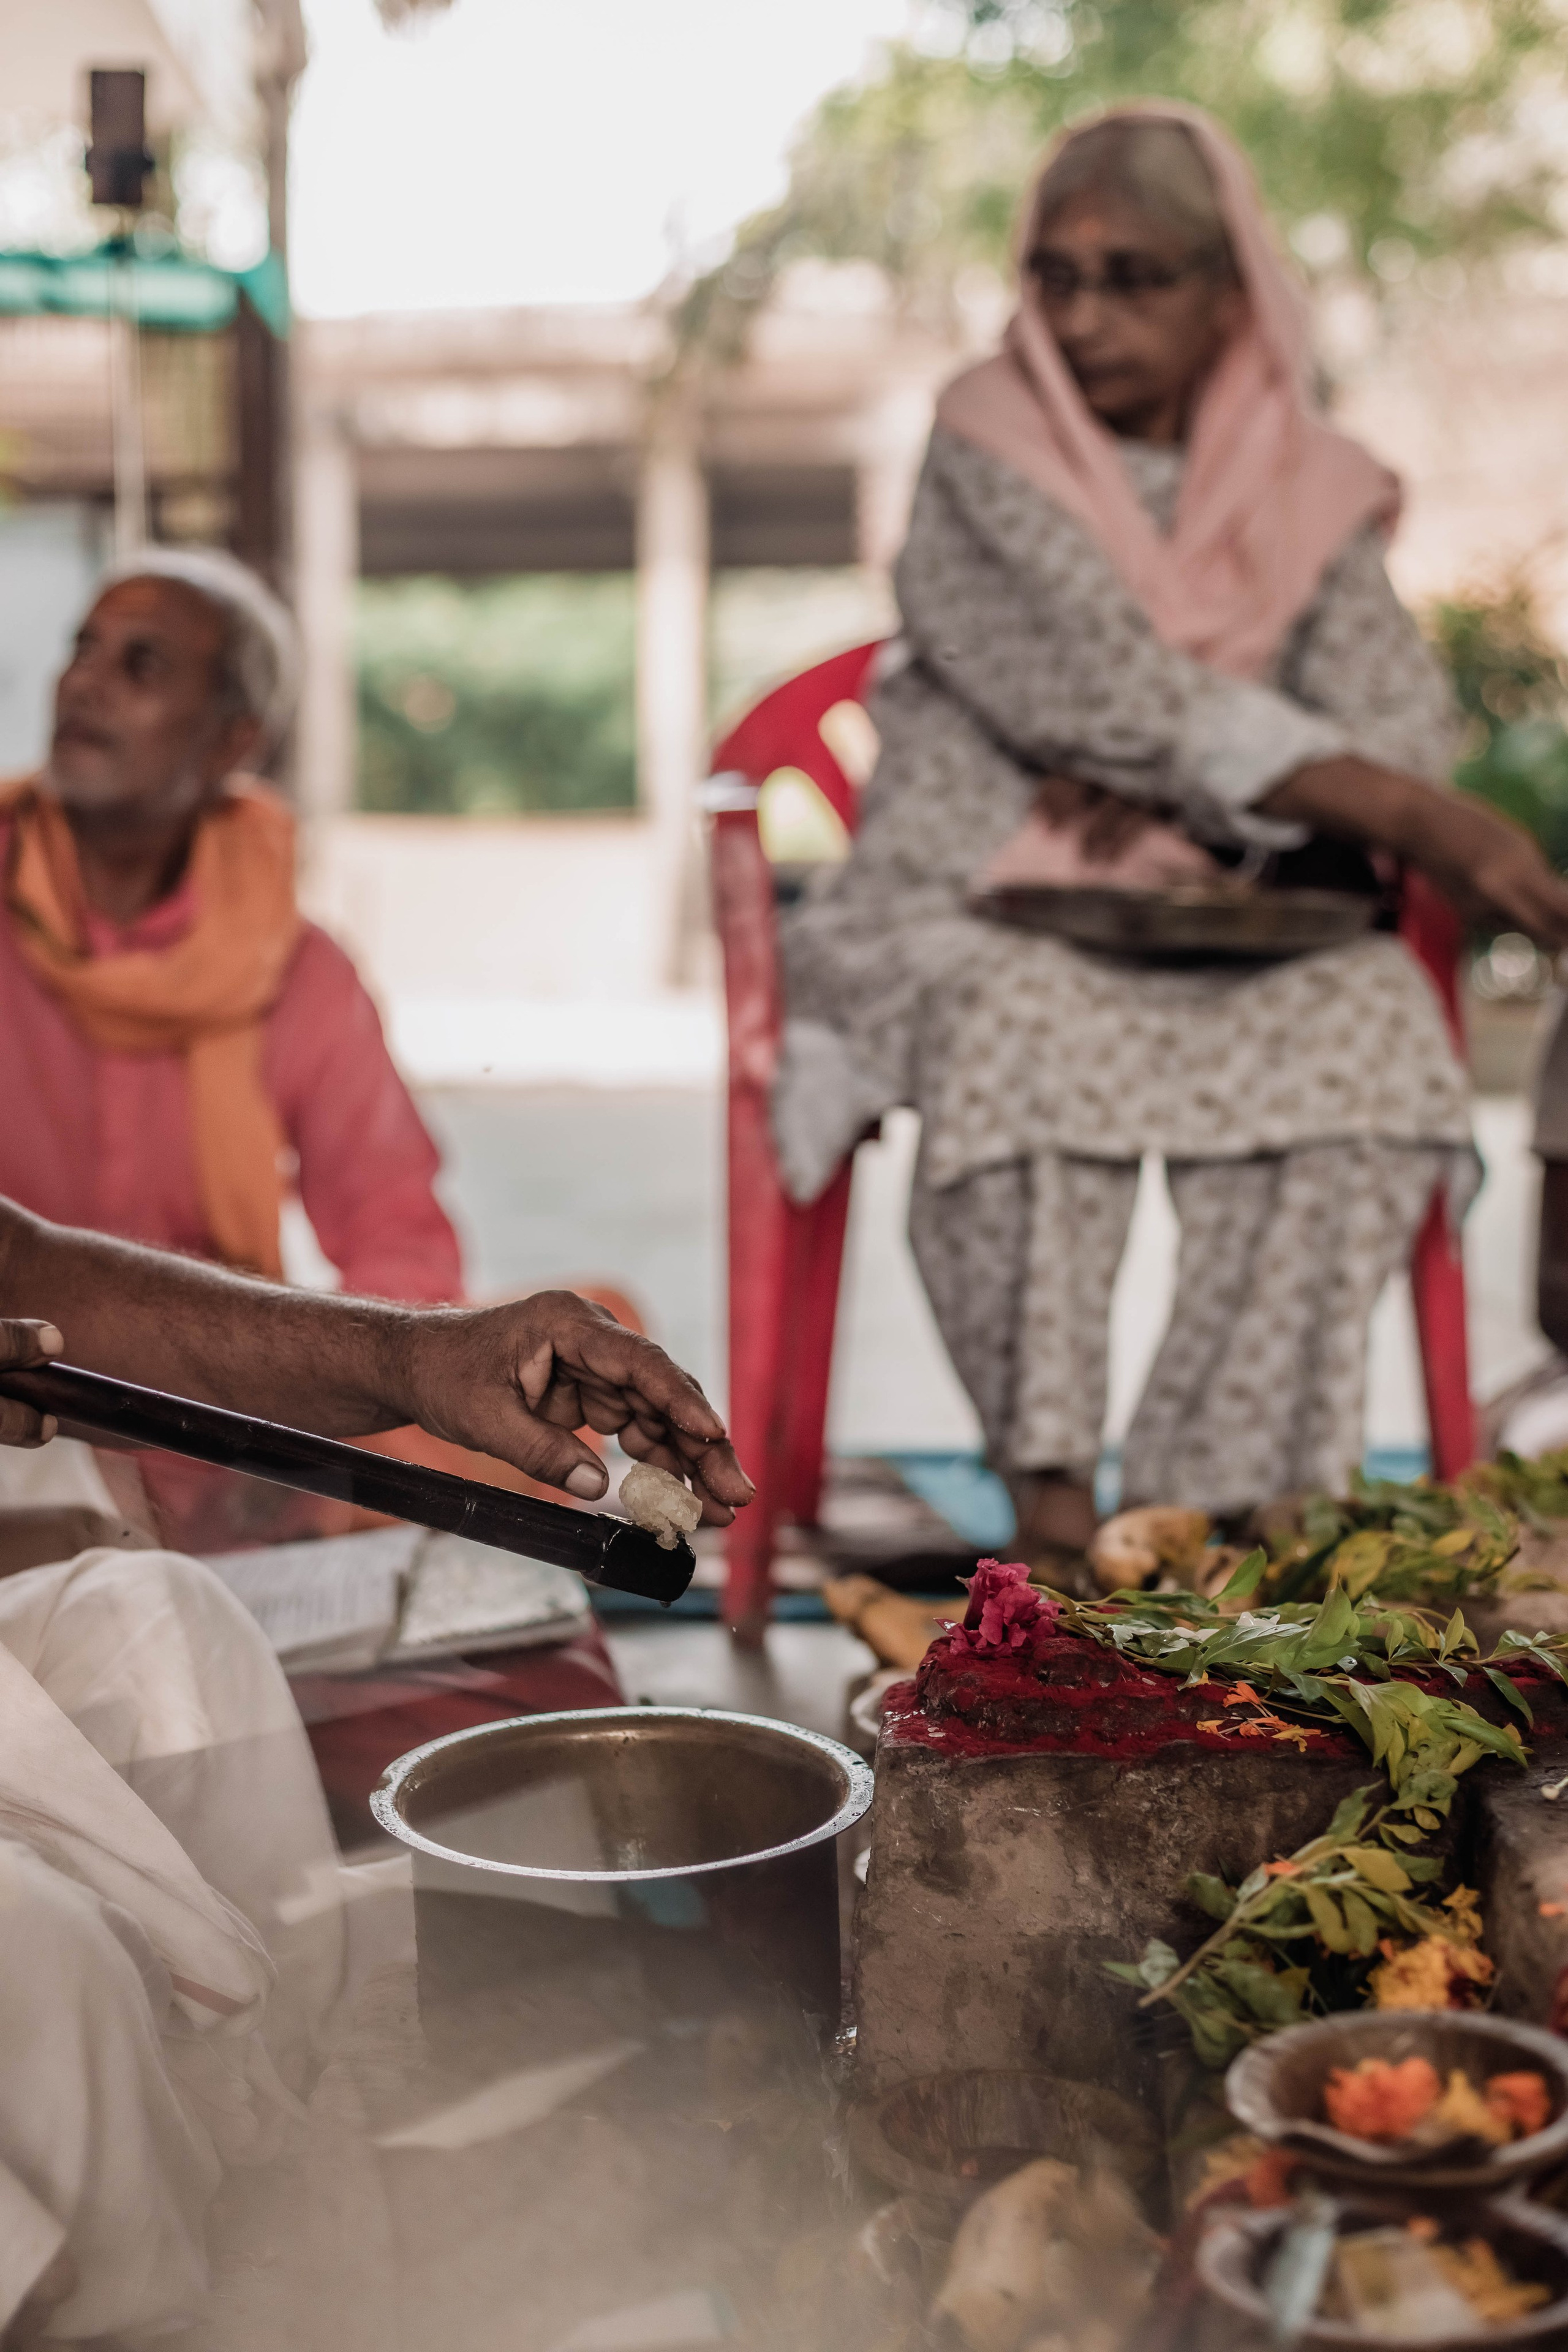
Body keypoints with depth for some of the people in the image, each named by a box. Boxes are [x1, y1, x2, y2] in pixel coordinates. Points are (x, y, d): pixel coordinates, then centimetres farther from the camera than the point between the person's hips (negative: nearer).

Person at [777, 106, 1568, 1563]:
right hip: (975, 915, -3)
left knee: (1374, 1019, -26)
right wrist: (1421, 823, -25)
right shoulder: (989, 451, -3)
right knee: (1027, 1028, -36)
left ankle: (1206, 1504, -23)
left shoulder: (1305, 489, 10)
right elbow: (1121, 697, -17)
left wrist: (1175, 788, -20)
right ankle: (1048, 1497, -27)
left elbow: (1399, 721, -1)